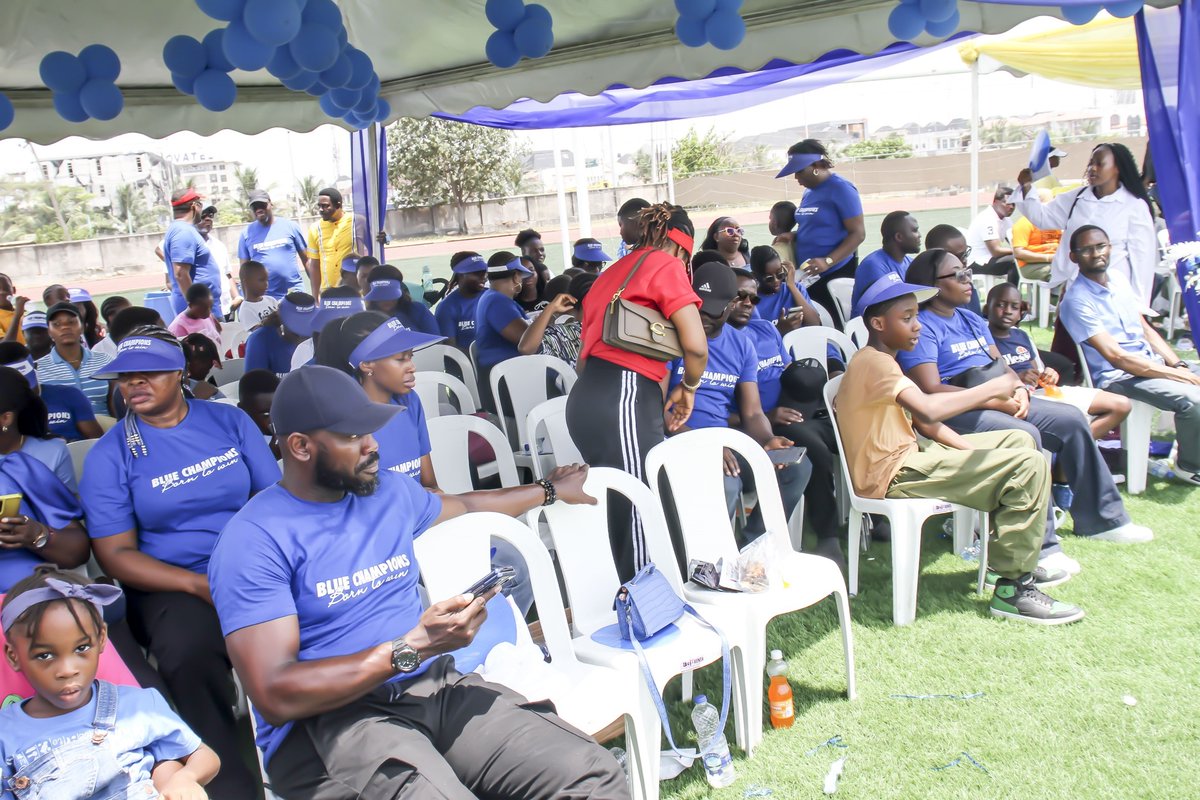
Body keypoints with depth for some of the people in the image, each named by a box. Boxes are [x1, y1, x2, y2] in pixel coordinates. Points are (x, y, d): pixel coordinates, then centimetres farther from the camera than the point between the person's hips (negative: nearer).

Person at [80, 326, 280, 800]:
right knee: (190, 654, -34)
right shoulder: (109, 455, 1)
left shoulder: (229, 421, 6)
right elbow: (116, 554, -2)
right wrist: (199, 584, -16)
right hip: (171, 584, -2)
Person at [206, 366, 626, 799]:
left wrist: (551, 490, 45)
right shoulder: (253, 540, -9)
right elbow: (275, 696, -17)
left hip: (432, 685, 5)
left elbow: (465, 506, 36)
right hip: (328, 718, -5)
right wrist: (412, 648, -20)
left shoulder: (390, 491, 13)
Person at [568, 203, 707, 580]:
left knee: (618, 508, 13)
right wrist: (688, 387, 9)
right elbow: (696, 345, -9)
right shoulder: (666, 265, 2)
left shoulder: (611, 273, 27)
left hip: (585, 397, 9)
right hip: (624, 397, -9)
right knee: (640, 517, -5)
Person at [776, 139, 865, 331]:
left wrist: (827, 261, -25)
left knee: (835, 327, -8)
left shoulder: (841, 189, -10)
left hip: (835, 274, -8)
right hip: (808, 276, 8)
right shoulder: (809, 192, 14)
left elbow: (858, 233, -15)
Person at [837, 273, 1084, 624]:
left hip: (909, 454, 11)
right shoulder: (874, 361, -18)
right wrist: (993, 389, -21)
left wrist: (976, 451, 2)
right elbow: (928, 410, -33)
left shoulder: (882, 361, 16)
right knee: (1029, 465, -17)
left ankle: (1011, 558, 27)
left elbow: (923, 423, 14)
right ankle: (1012, 589, -9)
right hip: (894, 474, -11)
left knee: (1019, 440, 20)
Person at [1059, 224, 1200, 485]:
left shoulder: (1118, 278, 8)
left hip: (1153, 361, 8)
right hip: (1119, 377, -8)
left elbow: (1146, 330, 14)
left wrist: (1178, 364, -1)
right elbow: (1115, 356, -21)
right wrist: (1177, 374, -19)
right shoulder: (1076, 301, -17)